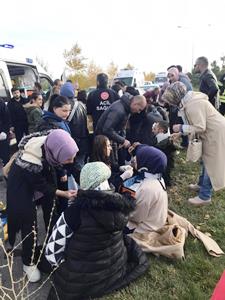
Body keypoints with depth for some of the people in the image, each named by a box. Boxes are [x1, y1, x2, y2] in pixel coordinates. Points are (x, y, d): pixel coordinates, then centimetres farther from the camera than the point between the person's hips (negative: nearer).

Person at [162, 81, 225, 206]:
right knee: (207, 160, 21)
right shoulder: (189, 101, 4)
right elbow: (196, 124, 12)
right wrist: (180, 132, 8)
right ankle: (202, 184, 39)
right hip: (212, 132, 10)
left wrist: (181, 128, -16)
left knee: (210, 163, -2)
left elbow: (200, 127, -26)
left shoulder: (193, 105, -27)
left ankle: (204, 196, 9)